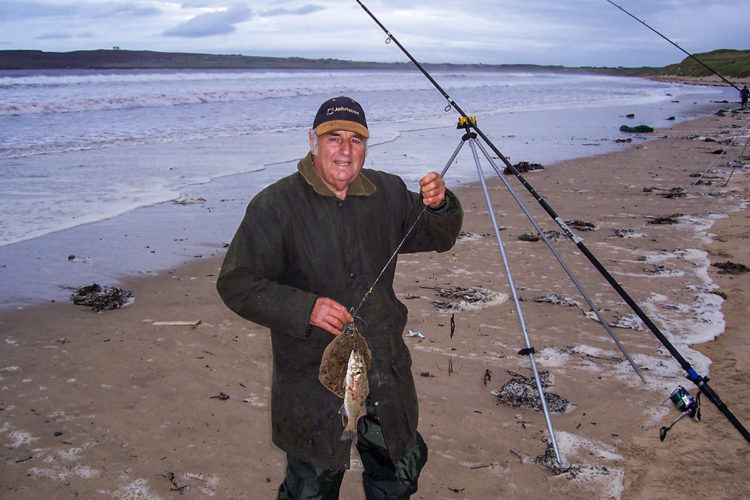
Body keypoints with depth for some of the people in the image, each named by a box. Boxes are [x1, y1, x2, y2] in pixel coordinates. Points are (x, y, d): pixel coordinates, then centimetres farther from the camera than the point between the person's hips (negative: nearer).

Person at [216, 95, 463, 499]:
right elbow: (235, 283, -14)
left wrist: (439, 206, -10)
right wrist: (305, 309, -27)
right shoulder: (275, 205, -13)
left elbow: (439, 238, 13)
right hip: (312, 379, -4)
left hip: (386, 372, 5)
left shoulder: (388, 193, 2)